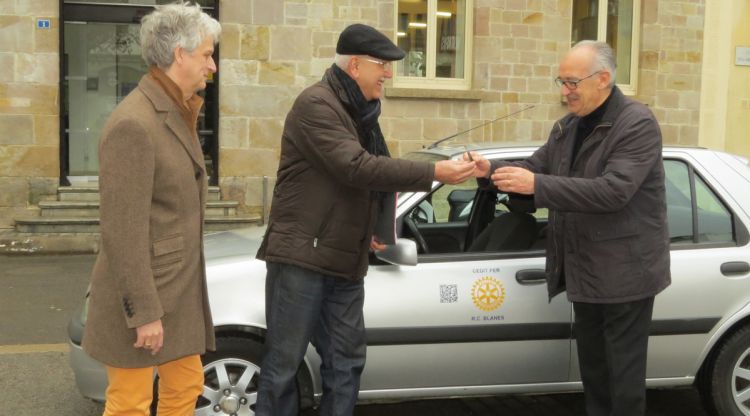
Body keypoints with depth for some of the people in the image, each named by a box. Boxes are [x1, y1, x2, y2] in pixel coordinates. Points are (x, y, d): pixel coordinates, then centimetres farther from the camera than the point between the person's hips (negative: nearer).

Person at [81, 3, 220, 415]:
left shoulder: (176, 114, 8)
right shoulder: (134, 123, -21)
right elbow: (124, 230, -22)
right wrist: (144, 312, -20)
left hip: (179, 288, 9)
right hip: (141, 294, -9)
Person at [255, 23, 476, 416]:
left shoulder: (359, 111, 15)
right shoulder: (316, 104, -14)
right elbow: (356, 167, -26)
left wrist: (368, 230, 9)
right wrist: (434, 172, -26)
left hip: (345, 261, 9)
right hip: (302, 256, -8)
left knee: (346, 360, 12)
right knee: (284, 363, 1)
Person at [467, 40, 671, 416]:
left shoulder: (638, 124, -17)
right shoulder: (568, 126, 11)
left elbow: (613, 190, -29)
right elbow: (536, 167, 10)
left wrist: (536, 184, -35)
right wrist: (491, 170, -11)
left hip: (624, 271, -8)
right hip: (585, 269, 8)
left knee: (623, 372, 4)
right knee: (592, 365, 19)